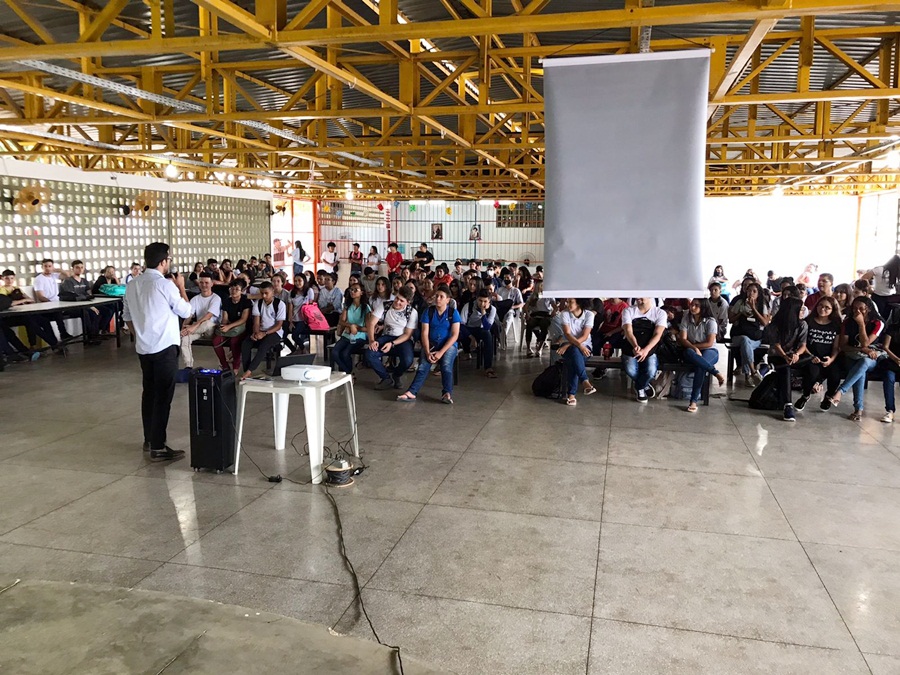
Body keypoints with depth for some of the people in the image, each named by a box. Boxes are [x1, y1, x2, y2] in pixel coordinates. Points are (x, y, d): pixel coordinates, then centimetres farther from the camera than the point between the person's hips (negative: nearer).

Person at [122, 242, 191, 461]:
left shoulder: (132, 285, 7)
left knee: (149, 392, 17)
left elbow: (127, 316, 15)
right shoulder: (166, 285, -15)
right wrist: (181, 287, 7)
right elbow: (186, 311, -4)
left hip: (143, 347, 8)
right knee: (163, 395, -4)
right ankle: (158, 447, -4)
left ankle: (149, 439, 27)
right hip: (164, 347, -7)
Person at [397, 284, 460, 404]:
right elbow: (425, 333, -1)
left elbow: (455, 335, -8)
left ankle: (447, 393, -40)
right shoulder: (428, 311, 5)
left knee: (446, 365, -31)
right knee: (423, 365, -25)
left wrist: (441, 352, -18)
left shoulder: (453, 313, -1)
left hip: (448, 345, -1)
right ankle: (412, 392, -38)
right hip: (431, 344, 1)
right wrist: (427, 352, -17)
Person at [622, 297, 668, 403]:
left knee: (651, 371, -30)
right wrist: (636, 346, -36)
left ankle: (639, 387, 7)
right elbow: (628, 331, -13)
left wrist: (645, 350, -31)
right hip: (631, 349, 0)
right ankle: (644, 386, 8)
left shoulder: (660, 313, -1)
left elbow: (657, 334, -13)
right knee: (630, 370, -29)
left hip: (649, 350, 0)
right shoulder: (628, 311, 0)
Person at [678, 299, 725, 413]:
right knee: (688, 352, -38)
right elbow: (683, 339, -6)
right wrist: (694, 348, -23)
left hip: (709, 351, -2)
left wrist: (692, 344, -9)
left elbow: (709, 343, -11)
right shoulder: (686, 319, 1)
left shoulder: (710, 321, -7)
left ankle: (694, 401, -35)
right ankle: (716, 373, -30)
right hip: (692, 349, 2)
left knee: (700, 366, -37)